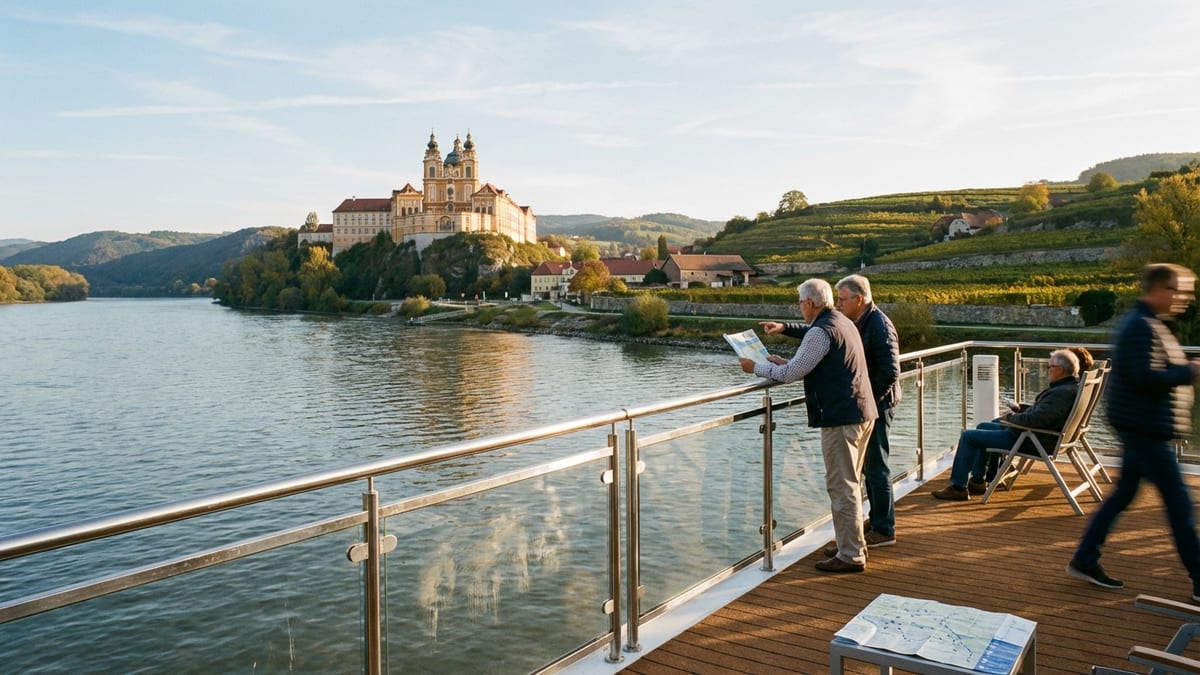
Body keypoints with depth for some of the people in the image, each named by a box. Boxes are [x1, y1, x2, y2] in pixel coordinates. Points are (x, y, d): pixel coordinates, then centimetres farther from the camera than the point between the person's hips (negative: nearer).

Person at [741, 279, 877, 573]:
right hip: (862, 413, 10)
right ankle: (854, 544, 29)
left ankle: (850, 556, 3)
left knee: (841, 486, -3)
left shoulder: (821, 331, -16)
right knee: (849, 483, 19)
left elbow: (791, 374, -14)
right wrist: (785, 362, 23)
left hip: (840, 418, -10)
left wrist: (756, 367, -1)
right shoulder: (844, 323, 15)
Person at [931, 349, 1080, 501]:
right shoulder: (1069, 386, 6)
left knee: (968, 436, -7)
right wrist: (1018, 411, 6)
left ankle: (958, 488, 2)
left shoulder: (1063, 393, -26)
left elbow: (1034, 419, -31)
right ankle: (977, 480, 29)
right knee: (983, 426, 28)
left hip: (1030, 441, -11)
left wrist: (1011, 417, -13)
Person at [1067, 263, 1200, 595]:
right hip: (1144, 428, -11)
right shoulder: (1142, 326, -19)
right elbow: (1147, 377, -27)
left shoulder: (1144, 322, 14)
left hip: (1140, 427, 11)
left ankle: (1084, 560, 20)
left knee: (1123, 493, 14)